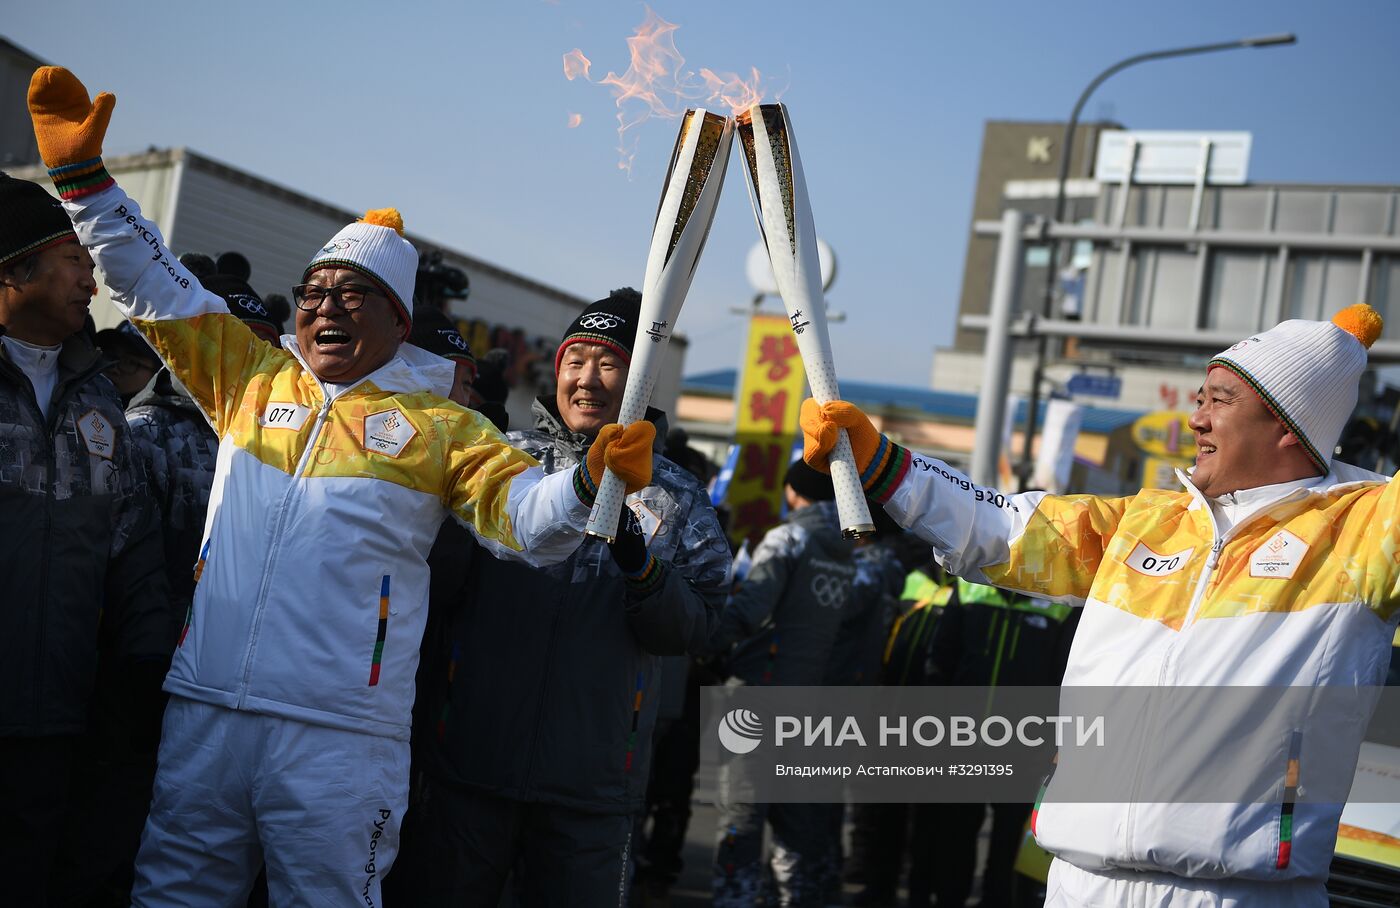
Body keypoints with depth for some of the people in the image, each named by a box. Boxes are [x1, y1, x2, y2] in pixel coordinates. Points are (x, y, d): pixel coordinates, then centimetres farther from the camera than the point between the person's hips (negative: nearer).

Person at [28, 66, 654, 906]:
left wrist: (591, 481, -24)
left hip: (340, 735, -3)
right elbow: (157, 288, 18)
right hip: (204, 713, 4)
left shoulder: (442, 427, 5)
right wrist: (84, 176, 12)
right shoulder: (252, 381, 14)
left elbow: (529, 520, -3)